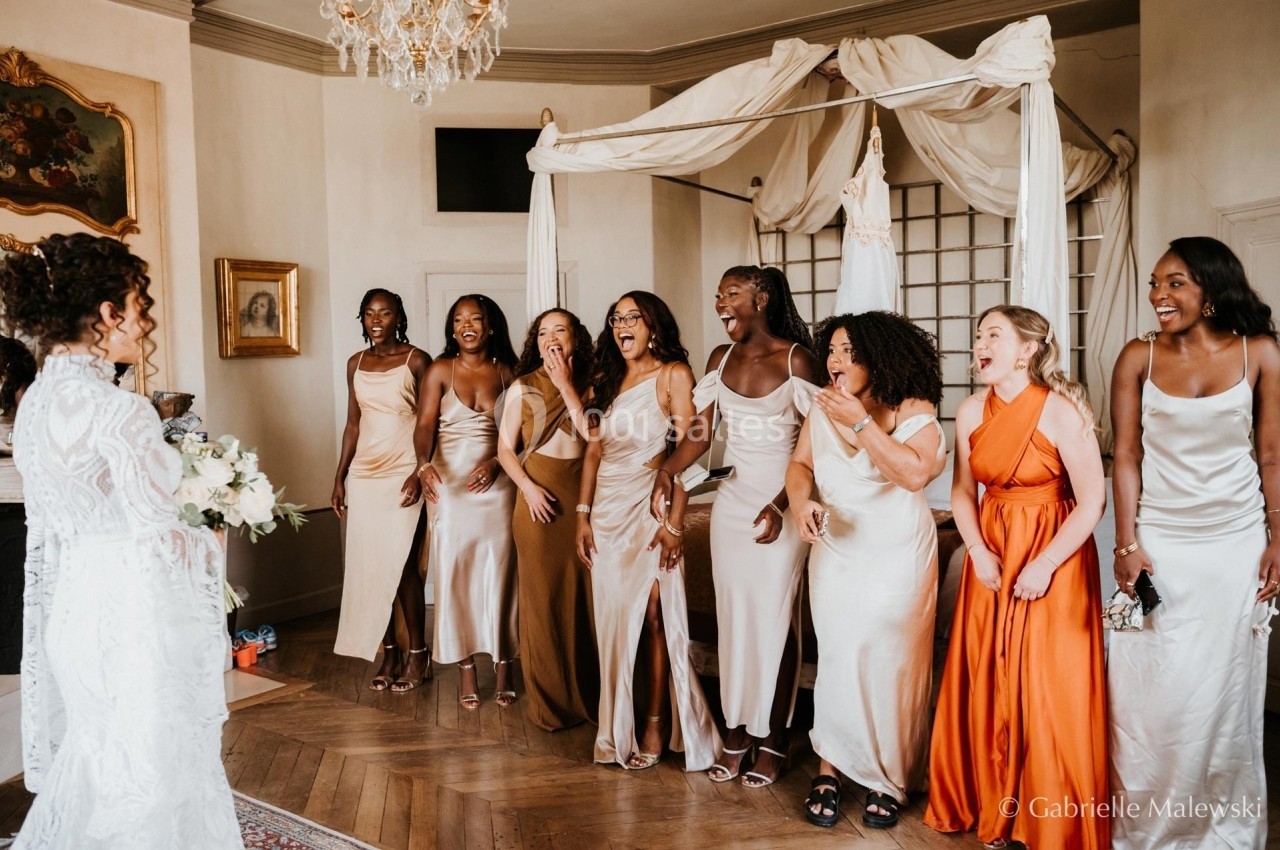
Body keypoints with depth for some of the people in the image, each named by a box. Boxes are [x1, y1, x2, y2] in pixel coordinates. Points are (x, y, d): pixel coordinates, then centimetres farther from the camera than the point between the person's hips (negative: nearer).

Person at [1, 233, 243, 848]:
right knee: (149, 771, 9)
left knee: (93, 768, 24)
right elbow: (160, 541, -21)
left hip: (74, 606, 8)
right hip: (133, 613, -8)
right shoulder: (120, 412, -22)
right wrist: (207, 544, -2)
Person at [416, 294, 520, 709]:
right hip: (448, 485, -1)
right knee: (454, 574, 2)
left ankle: (503, 665, 16)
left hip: (496, 484, 1)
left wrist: (495, 462, -13)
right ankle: (466, 669, 13)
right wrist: (424, 464, -26)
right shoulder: (441, 370, 1)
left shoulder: (507, 372, 5)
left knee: (499, 574, 4)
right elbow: (424, 425, -8)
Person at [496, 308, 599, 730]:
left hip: (582, 495, 2)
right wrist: (528, 488, -12)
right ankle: (548, 701, 14)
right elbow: (505, 448, 2)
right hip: (539, 497, -1)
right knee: (541, 595, 2)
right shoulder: (522, 388, 4)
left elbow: (593, 434, -9)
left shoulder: (587, 387, 8)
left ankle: (588, 695, 17)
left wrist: (566, 386, -7)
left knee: (584, 593, 3)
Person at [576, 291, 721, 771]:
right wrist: (583, 513, 6)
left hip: (650, 509, -6)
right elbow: (594, 450, 13)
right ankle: (618, 726, 20)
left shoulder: (673, 375, -4)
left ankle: (656, 726, 9)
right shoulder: (610, 380, 15)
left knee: (652, 618, -4)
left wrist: (675, 521, -16)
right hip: (607, 512, 6)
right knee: (613, 619, 8)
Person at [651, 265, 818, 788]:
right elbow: (699, 433, 2)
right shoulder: (721, 360, 6)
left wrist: (780, 504, -21)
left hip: (783, 504, -5)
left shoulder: (796, 358, -9)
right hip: (732, 501, 5)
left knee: (774, 620, 1)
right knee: (733, 617, 9)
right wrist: (668, 469, -17)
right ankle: (736, 732, 22)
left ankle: (773, 742, 16)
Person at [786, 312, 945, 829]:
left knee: (889, 663, 0)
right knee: (837, 658, 2)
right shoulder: (823, 408, 3)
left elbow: (914, 473, -25)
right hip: (836, 551, 3)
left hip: (897, 558, -3)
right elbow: (800, 463, 6)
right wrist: (801, 500, -15)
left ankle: (888, 782, 19)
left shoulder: (914, 411, -11)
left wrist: (860, 421, -25)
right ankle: (830, 771, 16)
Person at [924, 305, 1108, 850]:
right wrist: (977, 550, -5)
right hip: (992, 558, 5)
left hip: (1056, 558, -5)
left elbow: (1092, 500, -13)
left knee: (1050, 690, 1)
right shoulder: (972, 411, 2)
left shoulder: (1061, 411, -14)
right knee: (988, 683, 9)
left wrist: (1045, 565, -16)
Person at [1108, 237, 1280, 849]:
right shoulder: (1139, 357, -2)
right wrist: (1127, 544, -8)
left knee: (1225, 692, 10)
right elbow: (1126, 456, -3)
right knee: (1149, 693, 5)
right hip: (1158, 544, 0)